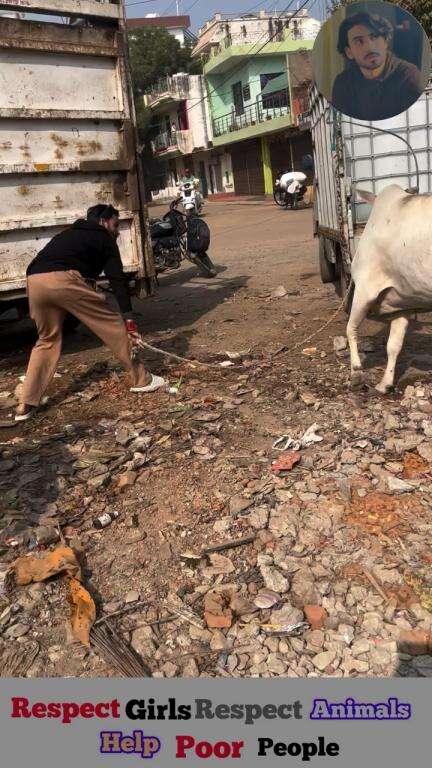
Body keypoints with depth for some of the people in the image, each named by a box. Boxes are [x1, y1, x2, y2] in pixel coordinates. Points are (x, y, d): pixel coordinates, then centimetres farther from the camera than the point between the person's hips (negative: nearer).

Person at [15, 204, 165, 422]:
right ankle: (141, 380, 14)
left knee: (47, 339, 21)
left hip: (34, 281, 7)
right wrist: (128, 317, 4)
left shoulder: (69, 234, 38)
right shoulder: (103, 238, 19)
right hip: (65, 280, -7)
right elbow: (117, 278, 8)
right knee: (113, 325, 7)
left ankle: (26, 405, 17)